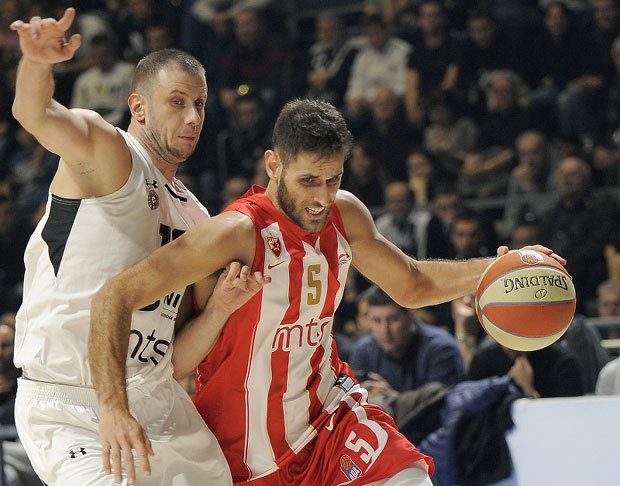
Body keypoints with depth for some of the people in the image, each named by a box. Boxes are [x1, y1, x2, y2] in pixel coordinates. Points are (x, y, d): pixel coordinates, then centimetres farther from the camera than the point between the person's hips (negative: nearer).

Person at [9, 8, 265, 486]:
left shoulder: (194, 218, 16)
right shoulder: (106, 152, -5)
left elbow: (180, 350, 17)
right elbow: (35, 114, -29)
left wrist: (222, 305, -3)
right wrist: (37, 62, -50)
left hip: (157, 400, 8)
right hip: (69, 411, -8)